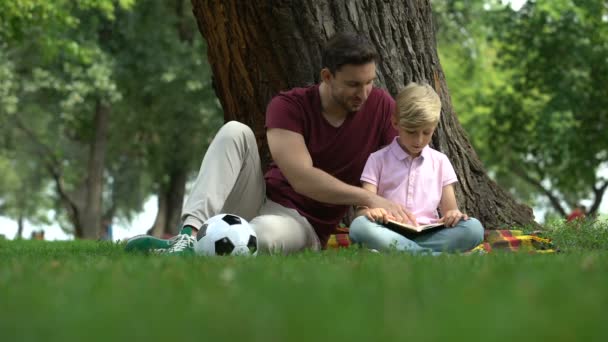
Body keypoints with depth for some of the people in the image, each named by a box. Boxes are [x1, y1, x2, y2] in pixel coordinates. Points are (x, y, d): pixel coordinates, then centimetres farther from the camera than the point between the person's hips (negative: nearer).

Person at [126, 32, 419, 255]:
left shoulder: (381, 107, -5)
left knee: (265, 233, -40)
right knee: (236, 132, -24)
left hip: (304, 224, -1)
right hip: (261, 200, 1)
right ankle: (190, 234, -36)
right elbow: (302, 178, -22)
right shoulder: (288, 106, -10)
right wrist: (370, 198, -30)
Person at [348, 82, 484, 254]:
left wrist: (453, 215, -11)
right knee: (359, 227, -35)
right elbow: (362, 209, 0)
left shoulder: (440, 162, 17)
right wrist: (370, 212, -25)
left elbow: (449, 210, 15)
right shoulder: (378, 160, 9)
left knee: (474, 228, -25)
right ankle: (441, 258, -40)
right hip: (390, 234, -2)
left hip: (428, 235, 2)